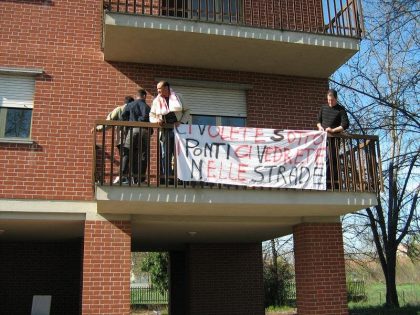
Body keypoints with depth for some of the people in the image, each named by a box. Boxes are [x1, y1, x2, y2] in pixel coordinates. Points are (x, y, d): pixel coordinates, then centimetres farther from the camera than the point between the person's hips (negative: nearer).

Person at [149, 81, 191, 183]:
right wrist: (156, 120, -12)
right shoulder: (156, 101, 12)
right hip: (165, 131, 1)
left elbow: (187, 111, 6)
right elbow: (151, 116, 11)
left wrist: (181, 122, -9)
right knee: (165, 156, -2)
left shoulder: (177, 98, 8)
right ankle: (167, 178, 2)